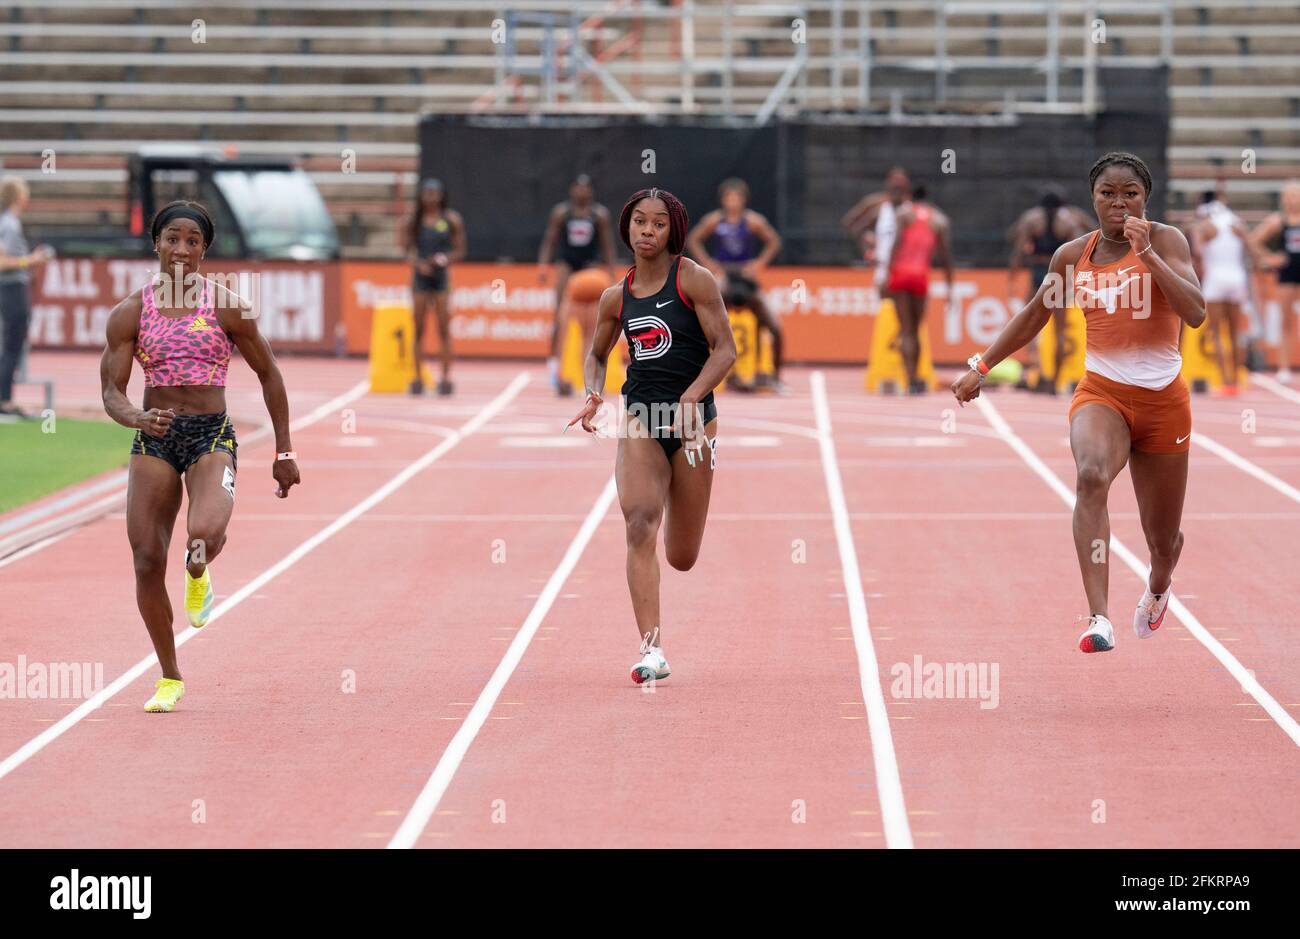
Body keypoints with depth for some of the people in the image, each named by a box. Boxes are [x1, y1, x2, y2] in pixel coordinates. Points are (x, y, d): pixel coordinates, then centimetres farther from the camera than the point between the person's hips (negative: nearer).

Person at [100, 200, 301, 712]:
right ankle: (169, 678, 15)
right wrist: (137, 418, -25)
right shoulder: (131, 313, 1)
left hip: (212, 437, -2)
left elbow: (269, 374, 7)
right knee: (147, 560, -3)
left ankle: (198, 574, 11)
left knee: (205, 535, -29)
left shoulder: (226, 307, -2)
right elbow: (112, 393, -1)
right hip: (153, 439, 2)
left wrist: (284, 452, 6)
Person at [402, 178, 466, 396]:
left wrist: (445, 259, -16)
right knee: (419, 328, 1)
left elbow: (460, 251, 3)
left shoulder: (452, 220, 2)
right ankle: (418, 377, 5)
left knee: (444, 329, -4)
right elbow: (407, 248, 4)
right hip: (421, 278, 1)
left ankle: (445, 377, -1)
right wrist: (419, 264, -14)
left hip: (442, 275, -1)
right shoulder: (413, 221, 5)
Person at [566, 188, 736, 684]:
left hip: (693, 419, -2)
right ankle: (652, 649, -23)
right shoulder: (616, 297, 6)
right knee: (639, 523, -21)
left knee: (682, 558, 5)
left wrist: (691, 398, -23)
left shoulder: (694, 280, -6)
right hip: (640, 419, 2)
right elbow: (597, 354, 22)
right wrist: (594, 395, 1)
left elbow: (725, 348, -8)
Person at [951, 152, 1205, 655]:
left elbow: (1195, 313, -20)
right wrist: (982, 366, 17)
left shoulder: (1166, 240, -6)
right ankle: (1099, 619, -42)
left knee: (1163, 538, 12)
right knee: (1091, 476, -34)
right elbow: (1033, 315, 19)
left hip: (1162, 399, -1)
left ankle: (1157, 590, 52)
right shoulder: (1072, 255, 3)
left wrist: (1147, 253, -25)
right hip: (1101, 392, 1)